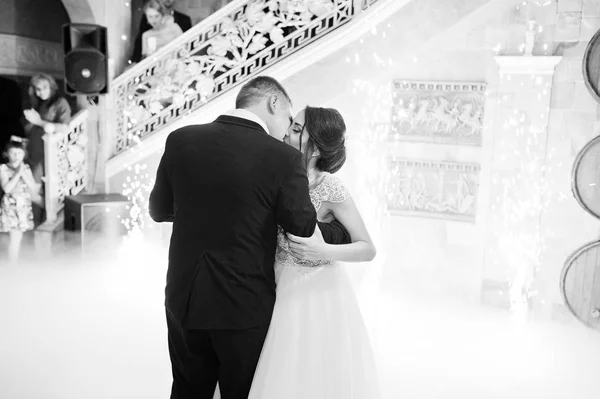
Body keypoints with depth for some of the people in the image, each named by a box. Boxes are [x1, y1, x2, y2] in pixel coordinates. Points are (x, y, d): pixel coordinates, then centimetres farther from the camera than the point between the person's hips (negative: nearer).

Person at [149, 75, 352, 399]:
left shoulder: (180, 140, -6)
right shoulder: (283, 158, -17)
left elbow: (159, 210, 6)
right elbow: (305, 230, -7)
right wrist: (343, 232, 12)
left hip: (183, 300, 4)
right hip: (245, 307, -3)